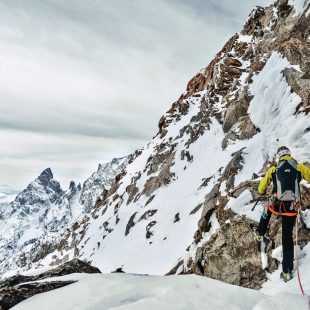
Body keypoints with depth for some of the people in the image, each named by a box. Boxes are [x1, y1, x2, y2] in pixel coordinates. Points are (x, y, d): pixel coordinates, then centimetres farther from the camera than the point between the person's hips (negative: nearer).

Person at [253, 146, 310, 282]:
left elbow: (262, 185, 15)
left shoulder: (273, 169, 4)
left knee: (268, 209, 37)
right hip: (292, 207, 0)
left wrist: (261, 192, 38)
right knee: (288, 237, 10)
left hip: (276, 204, 0)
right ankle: (287, 270, 14)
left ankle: (260, 233, 50)